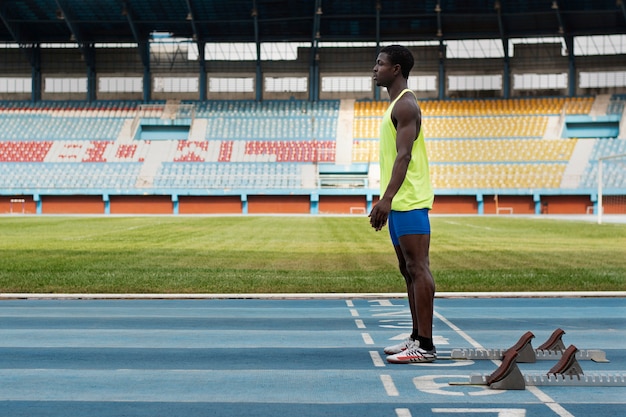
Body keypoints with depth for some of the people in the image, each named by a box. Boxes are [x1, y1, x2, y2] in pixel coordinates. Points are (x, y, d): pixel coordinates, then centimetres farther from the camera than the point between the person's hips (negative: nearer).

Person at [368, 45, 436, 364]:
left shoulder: (405, 105, -11)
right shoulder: (395, 105, 21)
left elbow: (404, 155, -21)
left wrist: (387, 198, -29)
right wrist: (386, 200, 23)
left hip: (409, 201, -11)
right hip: (399, 202, 11)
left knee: (418, 268, -10)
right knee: (408, 270, 13)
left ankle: (425, 346, -10)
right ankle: (416, 338, 19)